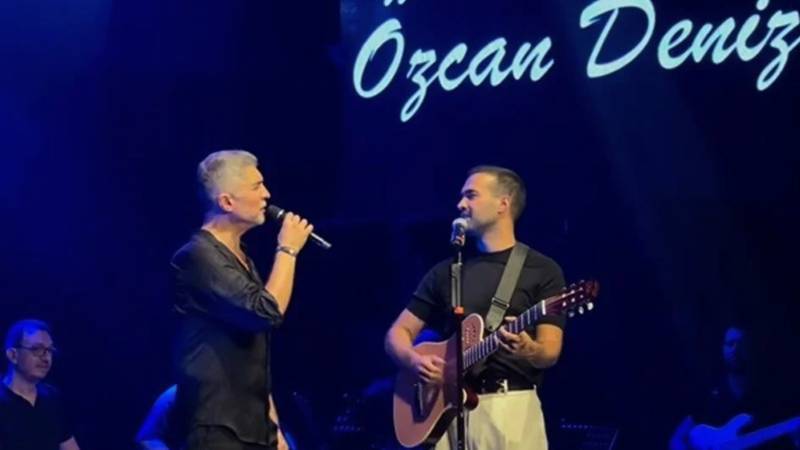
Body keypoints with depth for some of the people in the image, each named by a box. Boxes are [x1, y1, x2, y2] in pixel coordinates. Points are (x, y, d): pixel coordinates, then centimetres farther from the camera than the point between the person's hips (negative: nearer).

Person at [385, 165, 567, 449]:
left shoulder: (542, 270, 4)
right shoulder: (446, 271, 15)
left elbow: (550, 352, -4)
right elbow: (398, 333, 15)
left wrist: (527, 349, -27)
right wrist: (415, 361, -6)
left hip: (510, 405, -3)